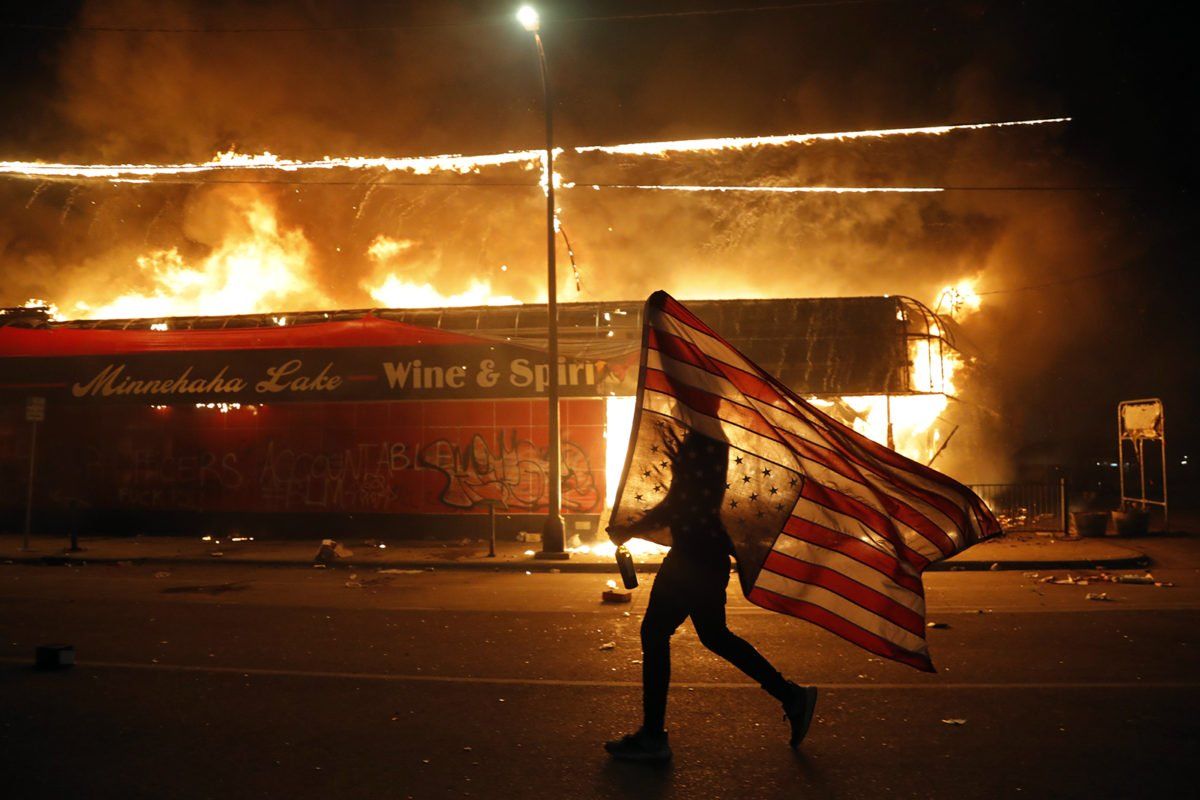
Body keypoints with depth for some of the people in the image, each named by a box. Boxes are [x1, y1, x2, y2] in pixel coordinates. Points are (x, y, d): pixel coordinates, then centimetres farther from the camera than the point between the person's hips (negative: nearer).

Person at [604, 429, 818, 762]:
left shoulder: (702, 439, -17)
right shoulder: (708, 437, 13)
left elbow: (683, 501, -21)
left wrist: (630, 530, -12)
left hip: (696, 556, -10)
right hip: (706, 551, 10)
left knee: (654, 633, -2)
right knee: (714, 635, 20)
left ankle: (652, 737, 7)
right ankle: (793, 697, 26)